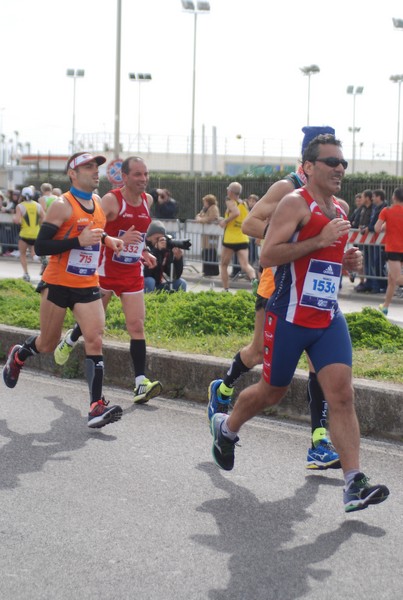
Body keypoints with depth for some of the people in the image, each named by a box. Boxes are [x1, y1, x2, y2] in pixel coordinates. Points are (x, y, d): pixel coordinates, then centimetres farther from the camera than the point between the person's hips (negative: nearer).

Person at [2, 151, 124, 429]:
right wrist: (80, 241, -26)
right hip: (58, 284, -5)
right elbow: (40, 247, -19)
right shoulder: (62, 206, -14)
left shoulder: (98, 202, 8)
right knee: (47, 344, 10)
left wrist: (107, 239, 8)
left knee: (95, 340, -12)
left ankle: (97, 406, -16)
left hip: (88, 285, 5)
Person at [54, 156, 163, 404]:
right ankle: (70, 340, 48)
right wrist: (118, 241, -35)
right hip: (106, 270, -4)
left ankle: (141, 384, -13)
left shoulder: (148, 201, 6)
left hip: (133, 273, 4)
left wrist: (144, 252, 11)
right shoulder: (111, 200, -14)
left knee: (137, 325, -7)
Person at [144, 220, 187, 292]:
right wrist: (157, 250, -35)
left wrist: (178, 258, -25)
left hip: (159, 286, 4)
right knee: (149, 281, -32)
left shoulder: (167, 249, -5)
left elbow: (176, 276, -9)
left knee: (181, 283, -11)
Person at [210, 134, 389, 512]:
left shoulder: (340, 208, 14)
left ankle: (354, 485, -13)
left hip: (329, 318, 6)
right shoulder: (295, 203, -11)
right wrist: (320, 241, -25)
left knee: (342, 394, -8)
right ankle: (226, 428, 41)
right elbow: (267, 256, -20)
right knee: (271, 392, 10)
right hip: (290, 317, -6)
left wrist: (348, 261, 7)